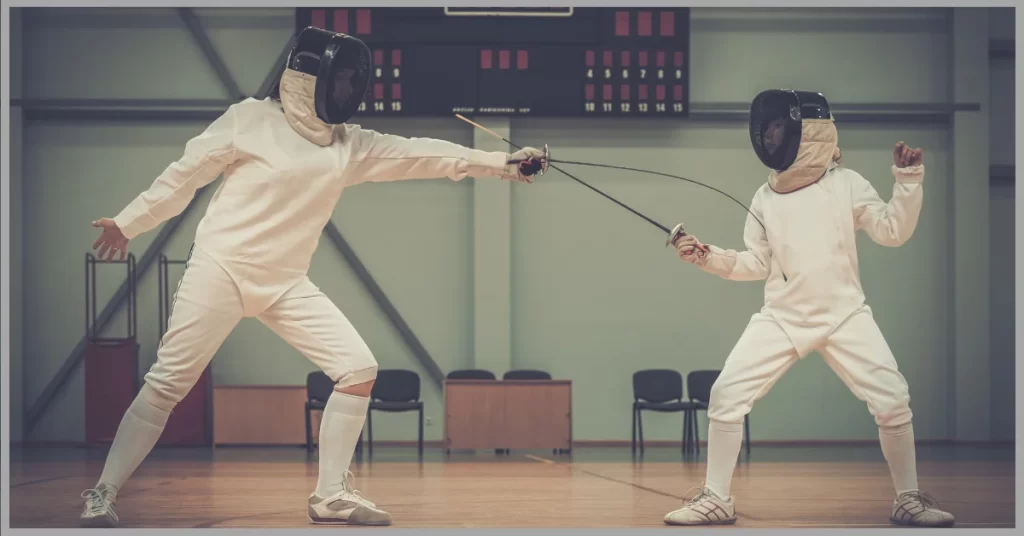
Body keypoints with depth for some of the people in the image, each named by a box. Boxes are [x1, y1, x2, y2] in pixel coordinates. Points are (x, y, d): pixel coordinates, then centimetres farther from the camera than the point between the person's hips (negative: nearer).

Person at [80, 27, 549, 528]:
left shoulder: (350, 144, 5)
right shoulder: (251, 119, -8)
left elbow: (422, 154, -1)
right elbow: (185, 174, -1)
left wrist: (503, 162, -8)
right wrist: (128, 223, 0)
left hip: (285, 282, 5)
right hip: (220, 270, -5)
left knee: (359, 370, -7)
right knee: (167, 386, -6)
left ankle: (331, 494, 3)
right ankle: (103, 492, 10)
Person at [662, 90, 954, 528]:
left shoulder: (845, 183, -4)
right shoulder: (765, 197, 3)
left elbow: (894, 232, -6)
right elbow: (757, 265, 6)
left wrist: (909, 180, -18)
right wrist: (706, 257, -7)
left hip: (844, 315, -2)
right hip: (781, 319, 2)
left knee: (892, 402, -12)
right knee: (725, 396, -9)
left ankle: (908, 499, 8)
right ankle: (716, 499, 3)